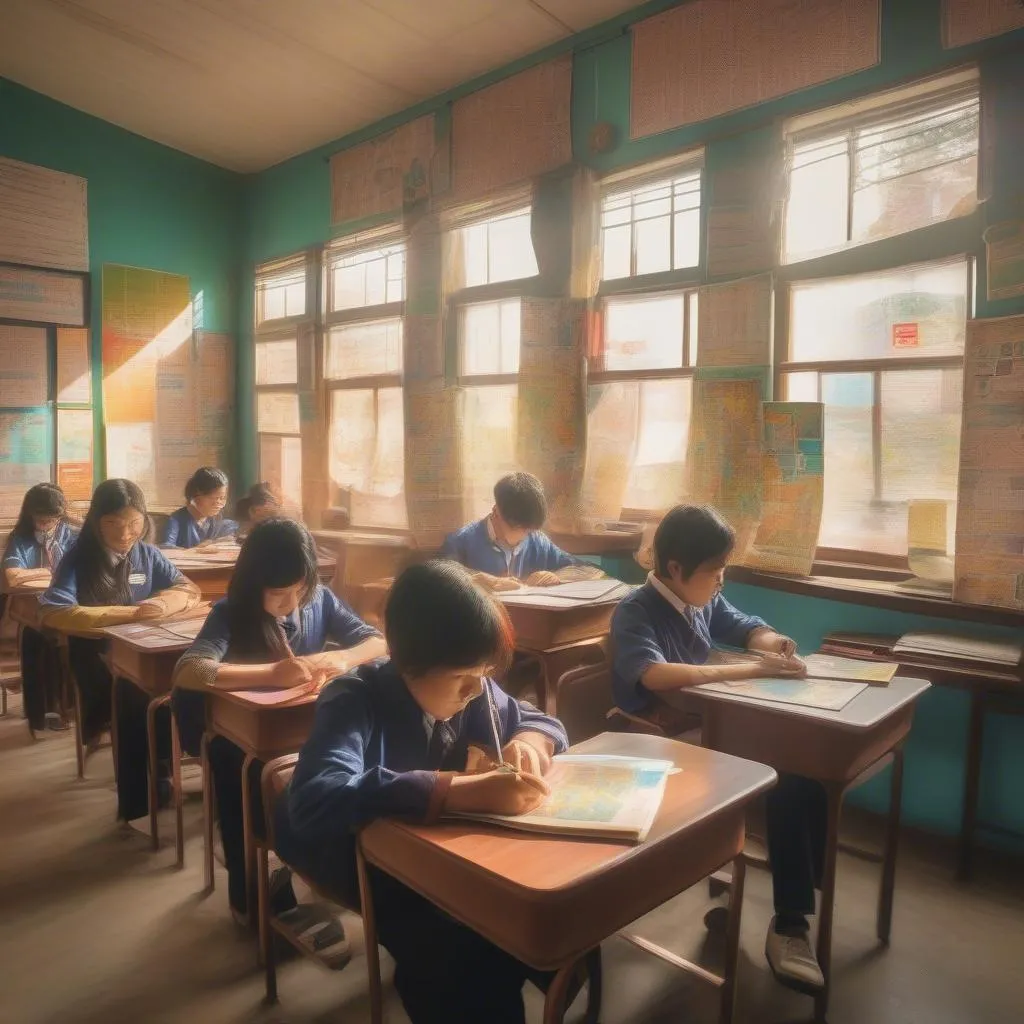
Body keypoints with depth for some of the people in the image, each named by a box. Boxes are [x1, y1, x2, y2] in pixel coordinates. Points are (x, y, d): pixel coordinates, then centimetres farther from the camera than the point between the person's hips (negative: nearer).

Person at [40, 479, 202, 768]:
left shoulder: (147, 554, 7)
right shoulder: (78, 558, -6)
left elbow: (189, 590, 9)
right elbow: (54, 614, -20)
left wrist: (162, 604, -14)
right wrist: (129, 613, -24)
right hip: (96, 656, -4)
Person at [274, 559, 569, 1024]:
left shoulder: (473, 691, -8)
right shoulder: (355, 703, -27)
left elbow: (541, 720, 8)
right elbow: (314, 800, -46)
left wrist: (527, 743, -19)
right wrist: (466, 790, -51)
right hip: (379, 875, -5)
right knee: (469, 961, -32)